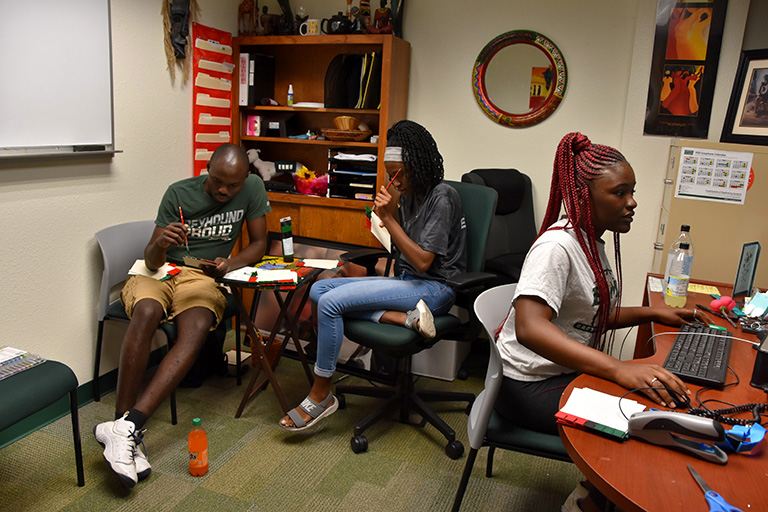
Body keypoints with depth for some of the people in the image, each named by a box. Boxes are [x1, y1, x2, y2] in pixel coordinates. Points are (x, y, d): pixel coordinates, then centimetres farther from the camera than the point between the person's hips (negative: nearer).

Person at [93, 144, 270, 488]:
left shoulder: (252, 189, -2)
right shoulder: (179, 193, -5)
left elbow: (258, 244, 4)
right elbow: (152, 261, -5)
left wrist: (229, 264, -15)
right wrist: (160, 244, -29)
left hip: (203, 277, 1)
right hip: (161, 271, 0)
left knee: (197, 328, -34)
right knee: (146, 312, -35)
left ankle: (126, 426, -38)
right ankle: (126, 427, -31)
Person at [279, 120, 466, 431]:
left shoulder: (442, 198, -13)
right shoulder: (408, 195, 13)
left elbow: (423, 262, -19)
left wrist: (389, 219, -19)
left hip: (435, 288, -9)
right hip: (409, 281, 10)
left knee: (331, 302, -22)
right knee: (318, 290, -5)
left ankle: (321, 396, -8)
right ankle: (404, 318, -17)